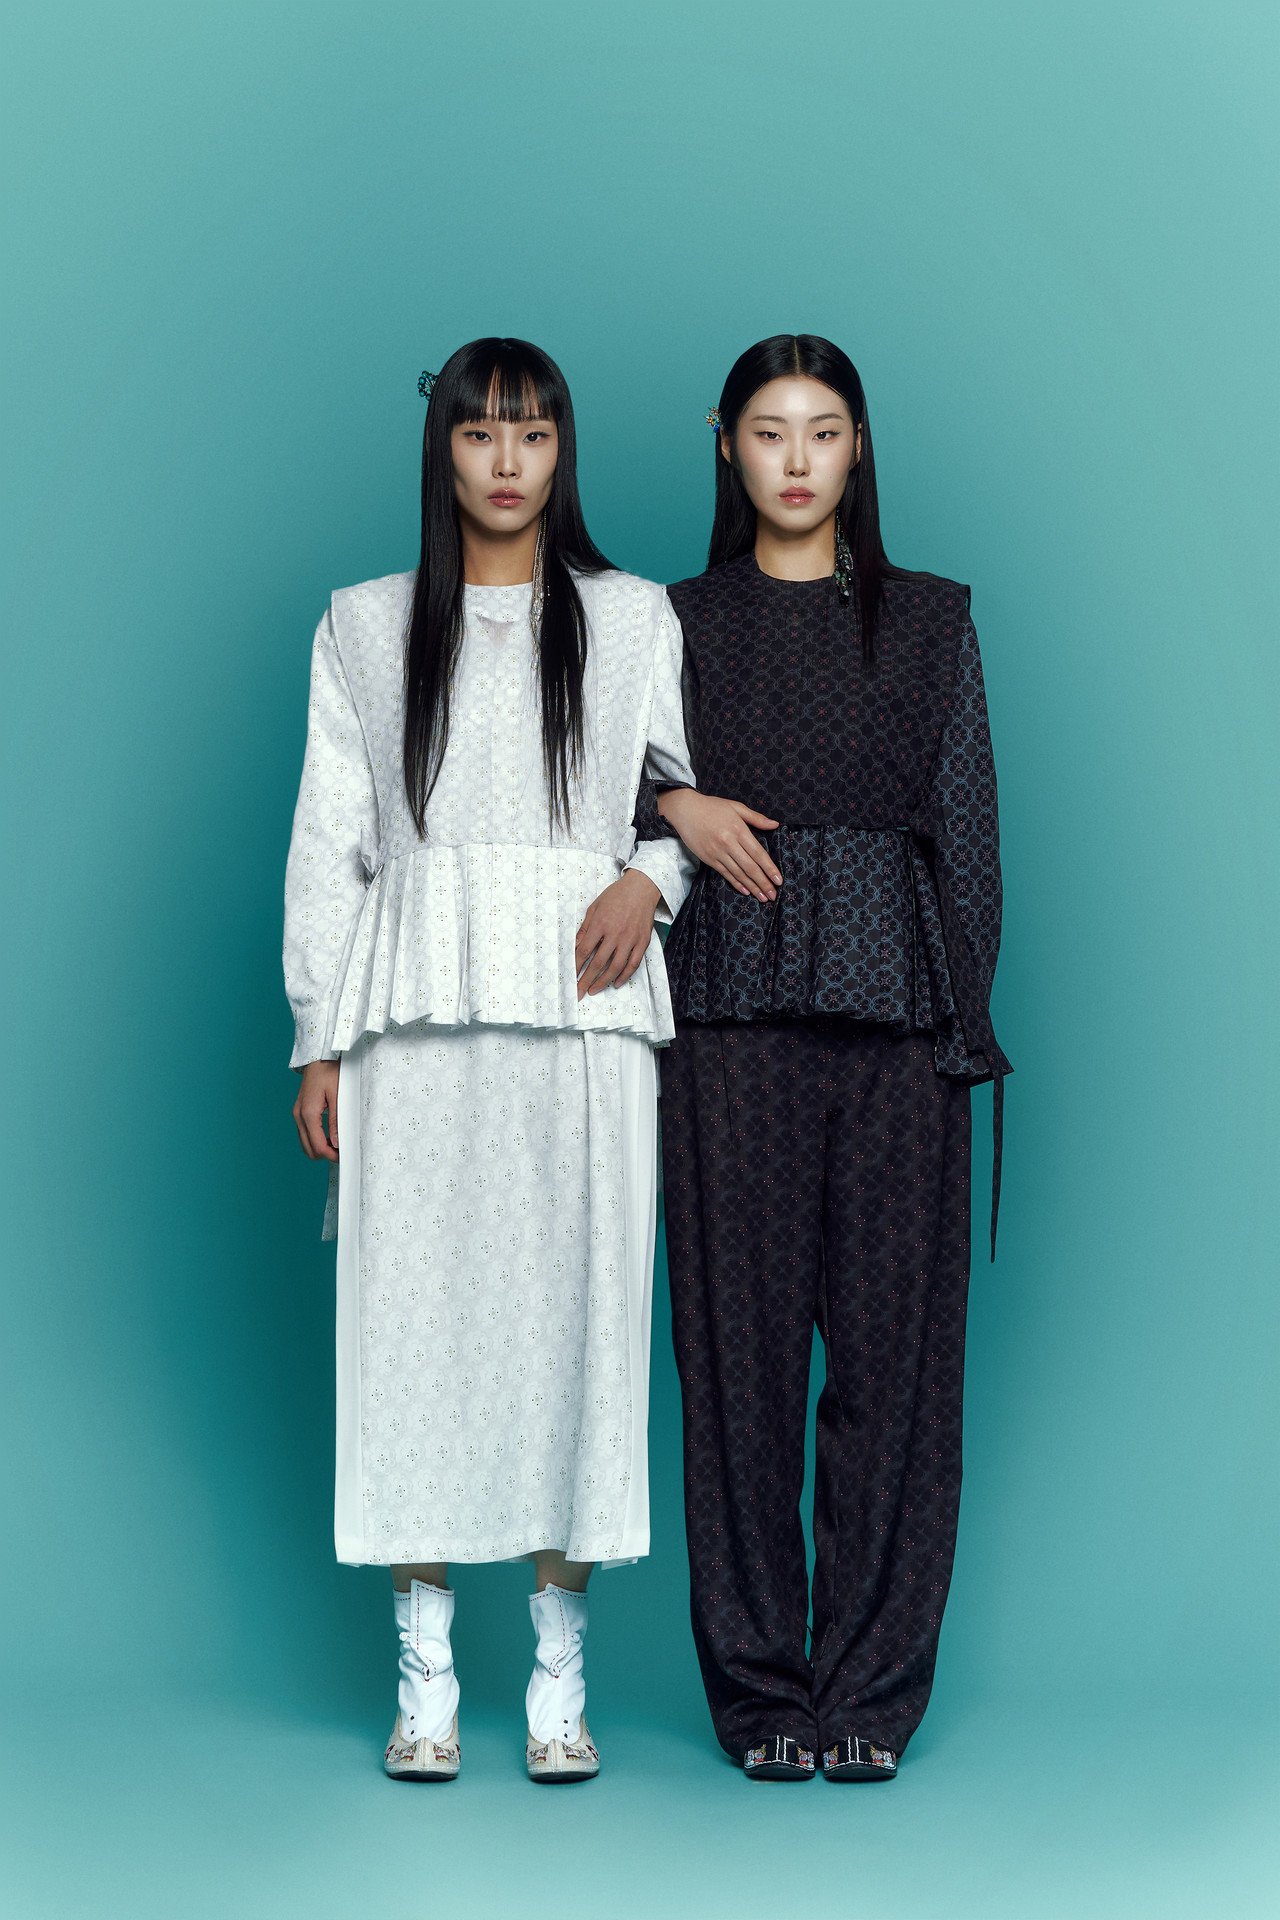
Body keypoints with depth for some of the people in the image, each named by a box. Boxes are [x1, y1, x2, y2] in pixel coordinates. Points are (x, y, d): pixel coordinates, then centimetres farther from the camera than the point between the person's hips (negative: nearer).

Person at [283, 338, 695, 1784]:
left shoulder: (634, 619, 12)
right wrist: (320, 1038, 4)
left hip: (581, 1008, 0)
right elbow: (328, 839, 9)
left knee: (575, 1302, -2)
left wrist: (651, 877, -9)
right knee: (415, 1307, -3)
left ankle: (559, 1676, 7)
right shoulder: (363, 628, 12)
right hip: (416, 1003, 0)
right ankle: (426, 1675, 6)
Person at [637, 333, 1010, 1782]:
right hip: (732, 1009, 0)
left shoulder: (932, 623, 10)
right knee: (741, 1337, -1)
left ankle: (872, 1689, 9)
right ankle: (759, 1687, 9)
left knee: (894, 1338, -1)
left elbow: (968, 829, 7)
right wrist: (675, 809, -7)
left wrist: (967, 1023, -1)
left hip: (892, 1007, 0)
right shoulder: (675, 625, 10)